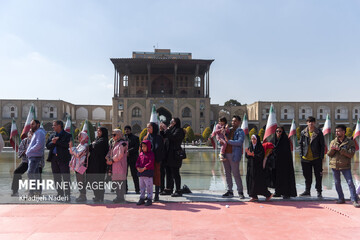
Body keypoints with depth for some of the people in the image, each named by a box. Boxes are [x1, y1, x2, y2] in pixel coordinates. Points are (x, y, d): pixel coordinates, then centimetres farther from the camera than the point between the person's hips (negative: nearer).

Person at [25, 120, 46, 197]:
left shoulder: (39, 132, -10)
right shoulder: (35, 133, 22)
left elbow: (39, 144, -22)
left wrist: (29, 150, -14)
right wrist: (28, 151, 8)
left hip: (35, 156, -10)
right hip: (32, 156, 10)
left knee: (30, 173, -16)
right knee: (36, 174, 11)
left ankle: (32, 192, -16)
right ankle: (38, 190, 16)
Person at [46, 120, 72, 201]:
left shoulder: (67, 135, 0)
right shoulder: (52, 136, 19)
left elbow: (67, 145, -16)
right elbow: (48, 146, 8)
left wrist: (57, 141, -13)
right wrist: (53, 142, -10)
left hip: (63, 158, -6)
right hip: (54, 158, 6)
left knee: (66, 177, -5)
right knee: (56, 178, 9)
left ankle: (67, 195, -1)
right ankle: (60, 194, 18)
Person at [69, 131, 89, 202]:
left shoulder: (85, 146, -13)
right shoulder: (80, 145, 17)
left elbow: (78, 154, -22)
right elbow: (72, 153, 21)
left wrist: (72, 147, -15)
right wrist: (70, 147, 6)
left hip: (81, 166, -10)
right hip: (77, 166, 10)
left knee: (81, 181, -8)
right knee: (79, 181, 14)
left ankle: (83, 196, -3)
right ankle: (81, 195, 22)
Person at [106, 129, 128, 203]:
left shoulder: (122, 143, -9)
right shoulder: (113, 143, 18)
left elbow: (120, 155, -16)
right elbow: (110, 152, 16)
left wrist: (112, 160, -12)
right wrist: (108, 159, -2)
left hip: (120, 165, -9)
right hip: (114, 165, 9)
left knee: (120, 181, -7)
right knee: (116, 180, 11)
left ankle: (121, 197, -3)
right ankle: (118, 196, 20)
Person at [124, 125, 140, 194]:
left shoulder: (135, 138, 6)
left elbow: (136, 147, -5)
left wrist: (129, 152, -16)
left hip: (133, 158, -3)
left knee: (134, 174, -1)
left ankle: (137, 189, 6)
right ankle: (124, 189, 11)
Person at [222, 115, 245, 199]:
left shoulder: (240, 132, -1)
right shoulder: (228, 130, 18)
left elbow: (239, 142, -17)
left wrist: (228, 141, -19)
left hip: (234, 155, -6)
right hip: (225, 154, 7)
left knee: (236, 174, -6)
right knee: (227, 173, 9)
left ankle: (240, 192, 4)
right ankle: (230, 191, 18)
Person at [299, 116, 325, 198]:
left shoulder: (319, 133, -2)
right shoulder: (303, 133, 4)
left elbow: (322, 145, 1)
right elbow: (301, 144, 12)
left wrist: (321, 156, -5)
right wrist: (301, 154, 5)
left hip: (316, 158, -2)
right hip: (305, 158, 2)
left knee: (318, 176, 3)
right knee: (307, 176, 11)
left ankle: (319, 192, 15)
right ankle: (307, 191, 23)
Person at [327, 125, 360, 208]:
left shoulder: (350, 142, -4)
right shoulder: (333, 142, 6)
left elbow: (351, 154, -16)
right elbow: (329, 154, 6)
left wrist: (340, 149, -21)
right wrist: (332, 150, -15)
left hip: (345, 166, -4)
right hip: (334, 165, 4)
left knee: (350, 182, -7)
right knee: (337, 183, 10)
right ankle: (341, 199, 23)